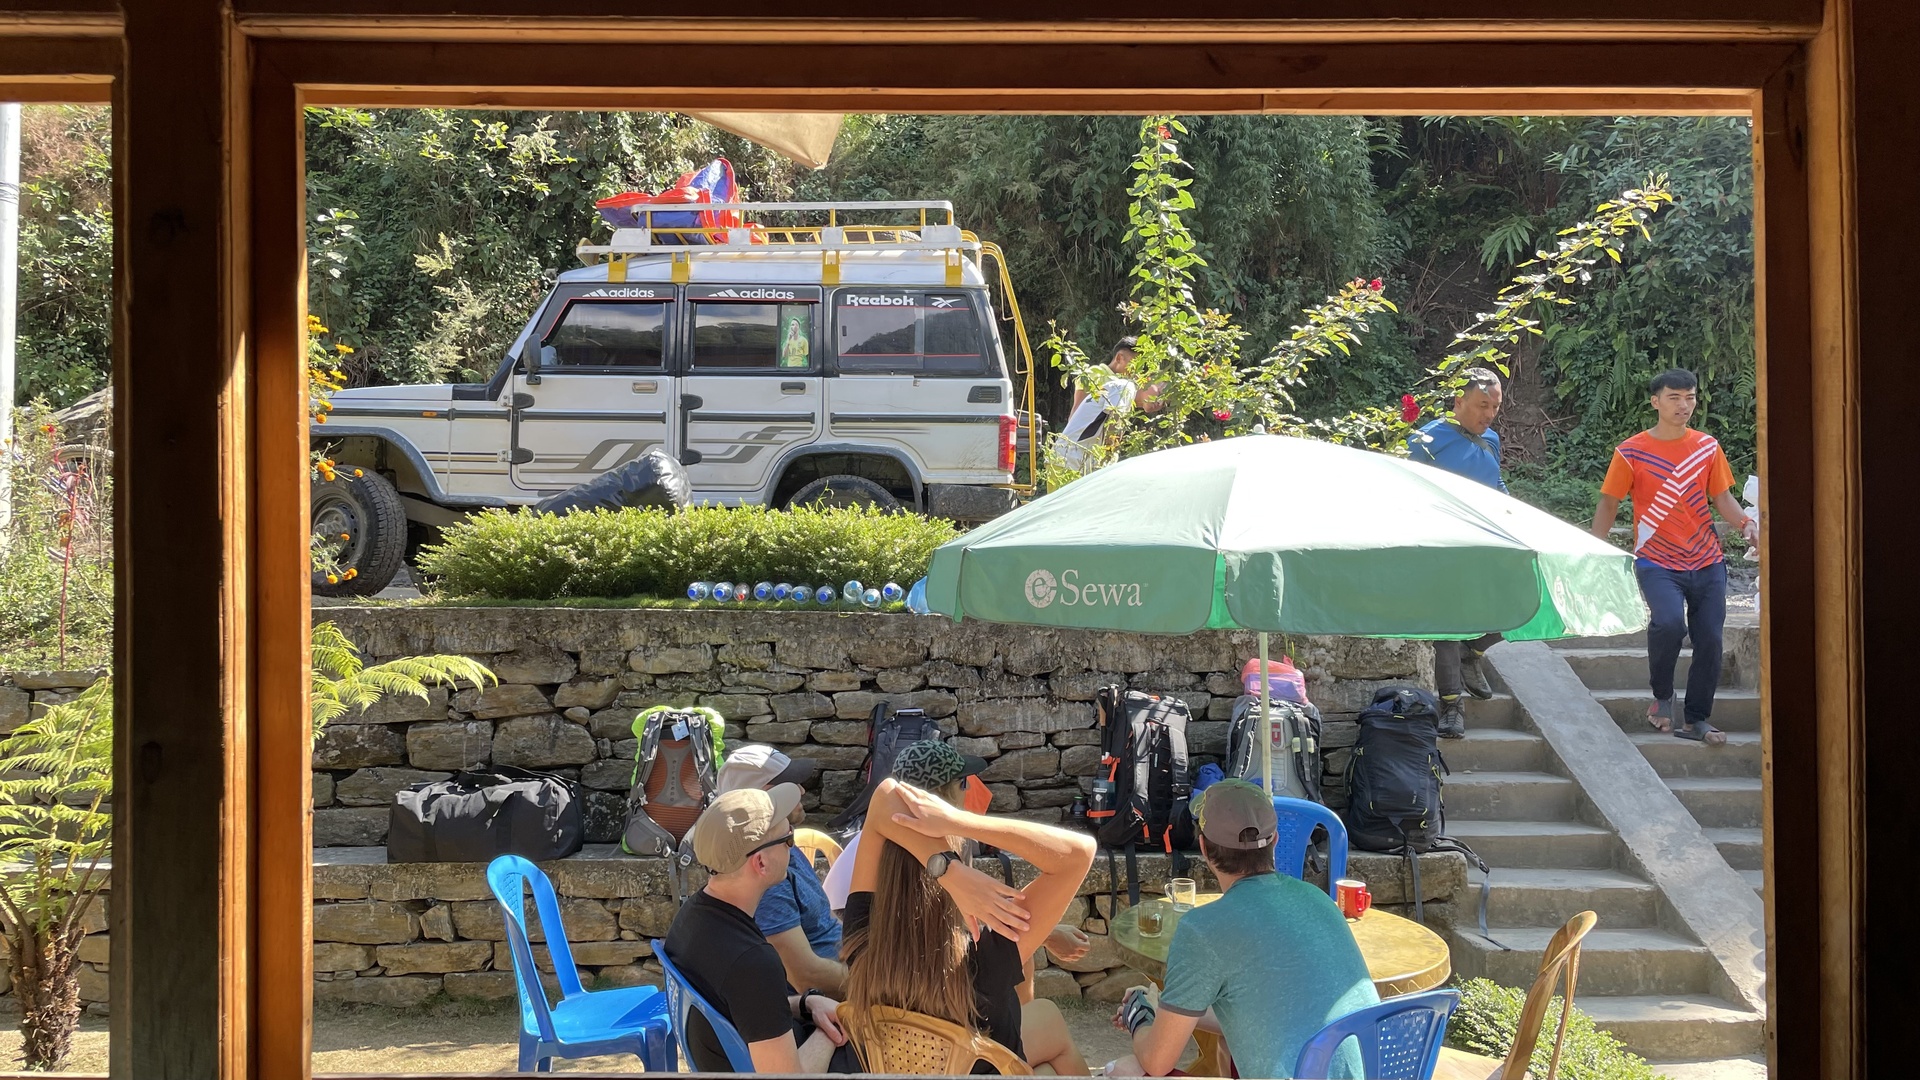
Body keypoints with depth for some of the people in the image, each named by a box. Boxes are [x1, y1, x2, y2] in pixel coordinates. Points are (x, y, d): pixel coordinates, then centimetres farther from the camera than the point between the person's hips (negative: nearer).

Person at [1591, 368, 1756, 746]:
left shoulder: (1708, 447, 7)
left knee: (1710, 639, 0)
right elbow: (1609, 504, 1)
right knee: (1669, 622, -27)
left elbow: (1722, 497, 11)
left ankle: (1697, 719, 16)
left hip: (1707, 563, 4)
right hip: (1658, 563, -4)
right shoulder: (1631, 453, -3)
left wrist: (1746, 524, -9)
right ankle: (1661, 696, -2)